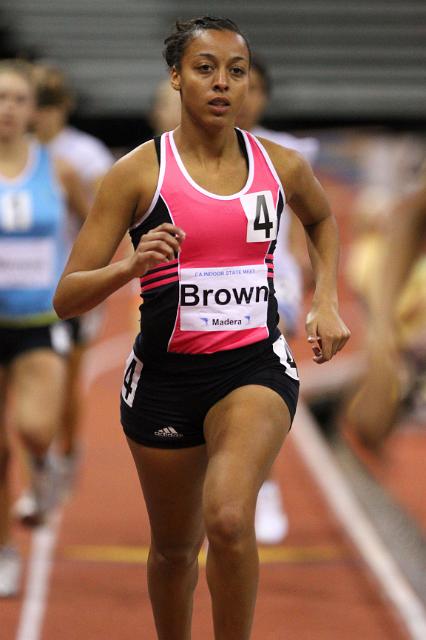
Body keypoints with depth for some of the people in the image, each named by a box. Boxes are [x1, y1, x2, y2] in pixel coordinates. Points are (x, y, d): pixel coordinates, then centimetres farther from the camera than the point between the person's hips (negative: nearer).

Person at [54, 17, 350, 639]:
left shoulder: (281, 166, 1)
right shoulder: (138, 172, -8)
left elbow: (322, 218, 27)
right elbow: (66, 298, -10)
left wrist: (327, 301, 13)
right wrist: (130, 266, -29)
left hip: (256, 364, 0)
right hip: (165, 374, 0)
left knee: (229, 519, -27)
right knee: (175, 548, 15)